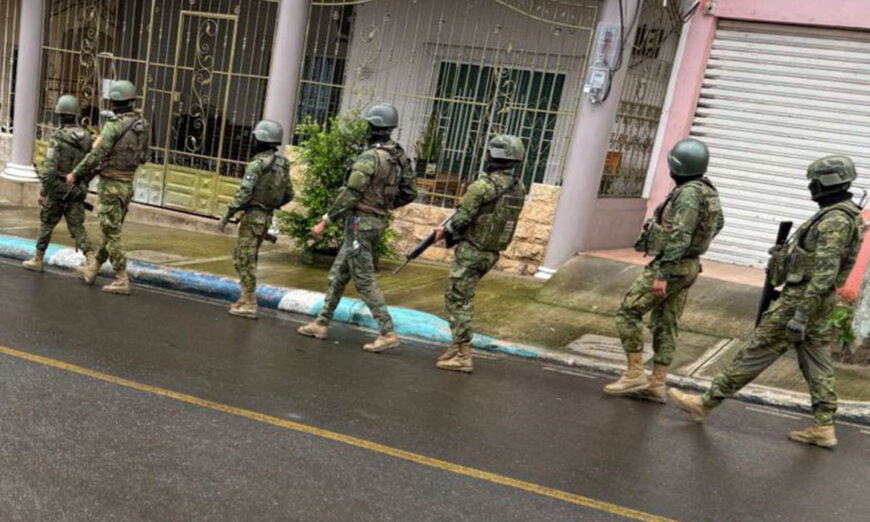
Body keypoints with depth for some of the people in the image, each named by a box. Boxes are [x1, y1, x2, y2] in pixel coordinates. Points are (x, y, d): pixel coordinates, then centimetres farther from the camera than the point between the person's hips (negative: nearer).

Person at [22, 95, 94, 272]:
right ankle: (91, 261, -12)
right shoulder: (87, 138, 1)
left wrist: (42, 192, -14)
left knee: (46, 224, 14)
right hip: (77, 191, 4)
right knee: (77, 228, 4)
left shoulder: (58, 137, -16)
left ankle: (38, 260, 27)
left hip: (58, 190, -4)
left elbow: (49, 167, -20)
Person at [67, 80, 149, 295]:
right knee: (110, 231, 17)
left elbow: (96, 154, -17)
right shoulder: (142, 126, 4)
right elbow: (143, 156, 12)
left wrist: (75, 174, -6)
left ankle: (122, 281, 0)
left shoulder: (114, 125, -17)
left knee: (112, 234, -1)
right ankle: (92, 269, 33)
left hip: (110, 185, -7)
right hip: (128, 185, 7)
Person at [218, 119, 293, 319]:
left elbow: (244, 193, -20)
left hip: (253, 216, -8)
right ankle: (245, 297, 24)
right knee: (246, 258, 19)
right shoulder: (282, 164, 8)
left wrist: (227, 215, -14)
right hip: (267, 217, 8)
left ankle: (250, 304, 1)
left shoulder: (257, 164, -16)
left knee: (244, 259, -1)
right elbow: (288, 195, 12)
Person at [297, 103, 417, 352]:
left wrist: (325, 221, -15)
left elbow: (350, 194, -21)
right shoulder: (399, 158, 7)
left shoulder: (369, 158, -18)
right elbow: (410, 193, 11)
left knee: (364, 281, -4)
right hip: (376, 222, 9)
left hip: (360, 222, -9)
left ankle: (388, 333, -2)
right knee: (338, 274, 16)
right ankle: (321, 323, 24)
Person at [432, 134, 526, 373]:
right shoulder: (518, 188, 5)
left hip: (471, 251, -8)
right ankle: (458, 345, 24)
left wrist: (445, 230, 1)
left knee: (457, 300, 1)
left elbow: (461, 219, -19)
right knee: (463, 298, 20)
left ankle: (463, 356, 2)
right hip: (492, 253, 8)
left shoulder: (483, 185, -20)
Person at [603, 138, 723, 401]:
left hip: (671, 265, -10)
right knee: (665, 323, 11)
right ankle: (657, 384, 14)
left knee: (628, 312, -4)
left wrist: (662, 274, -27)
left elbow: (679, 237, -27)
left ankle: (635, 374, -2)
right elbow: (718, 223, 27)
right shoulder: (708, 190, 9)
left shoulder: (689, 193, -20)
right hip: (689, 266, 10)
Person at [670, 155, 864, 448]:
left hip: (802, 300, -10)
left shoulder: (835, 220, -19)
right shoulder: (838, 216, 15)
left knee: (755, 353, -5)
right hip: (813, 301, 10)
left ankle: (706, 403, 2)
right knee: (816, 364, 11)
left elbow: (824, 273, -25)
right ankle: (823, 427, 15)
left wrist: (800, 314, -26)